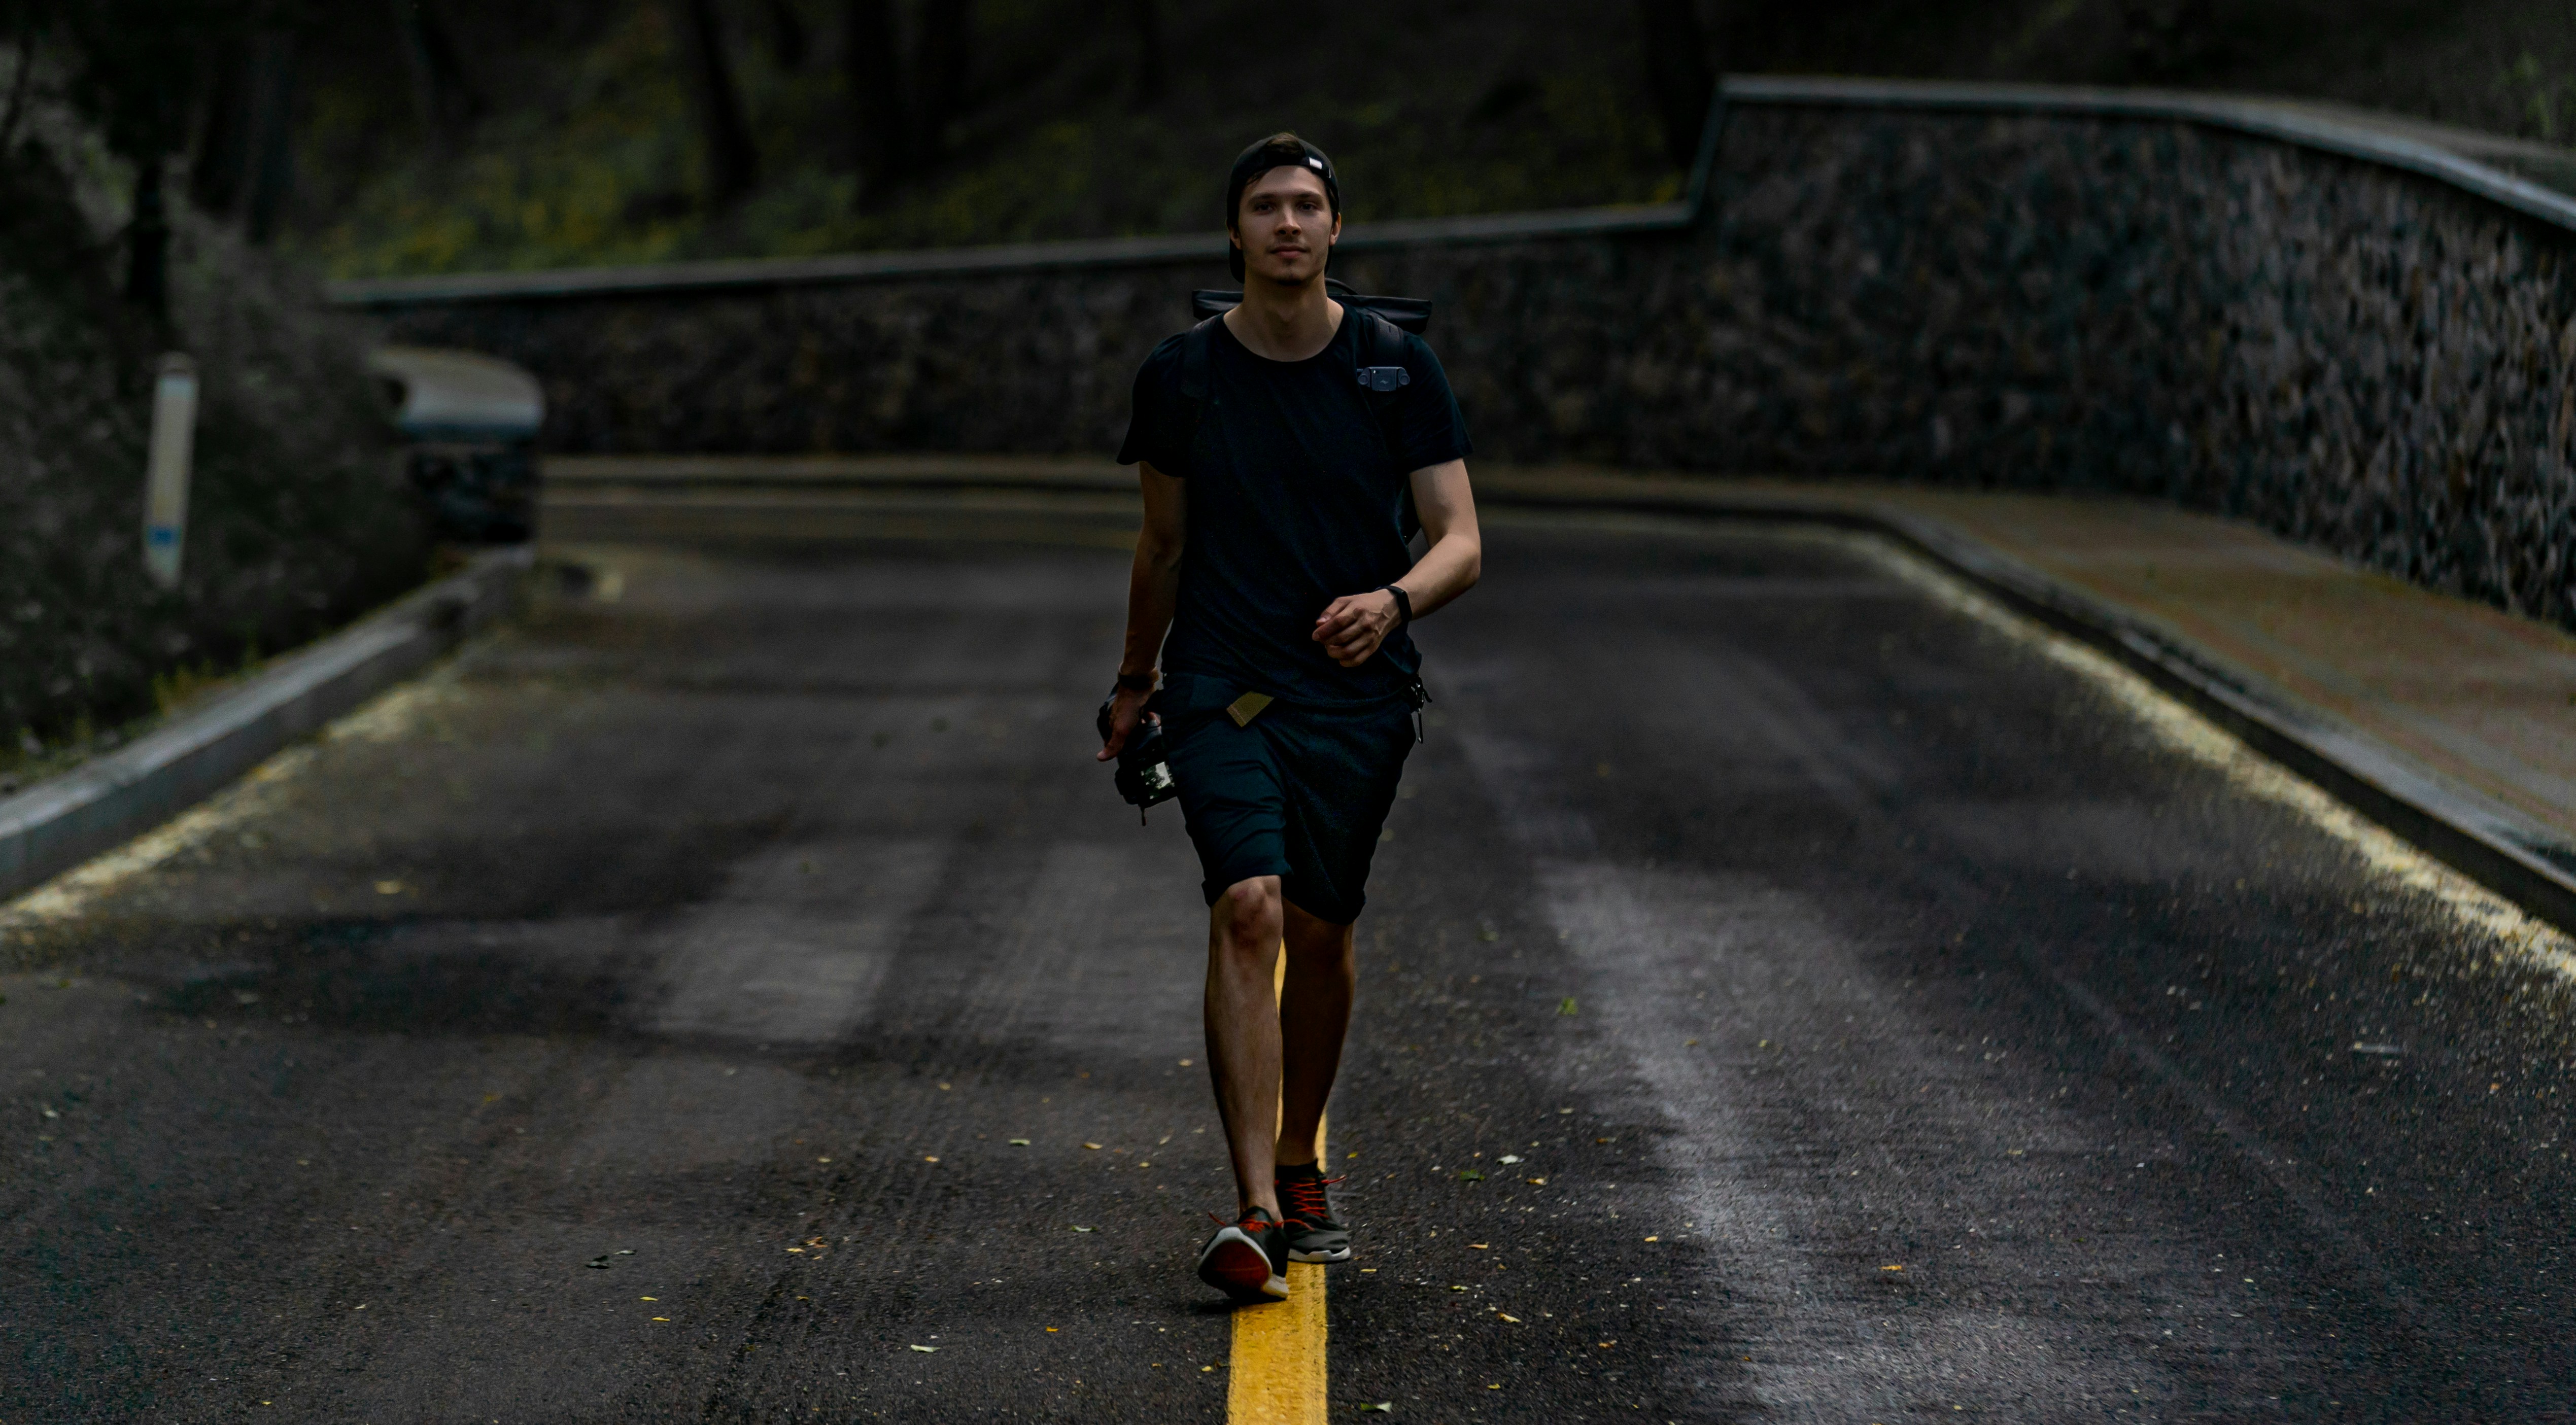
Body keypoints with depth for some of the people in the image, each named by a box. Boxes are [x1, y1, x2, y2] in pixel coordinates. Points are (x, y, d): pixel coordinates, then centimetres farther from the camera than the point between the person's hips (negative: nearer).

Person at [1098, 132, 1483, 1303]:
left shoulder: (1398, 367, -1)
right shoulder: (1182, 373, 1)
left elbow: (1461, 542, -5)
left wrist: (1394, 600, -25)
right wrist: (1134, 686, 20)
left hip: (1359, 693, 1)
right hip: (1221, 689, -1)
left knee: (1320, 932, 10)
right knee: (1249, 907, -19)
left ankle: (1298, 1171, 33)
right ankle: (1254, 1210, -23)